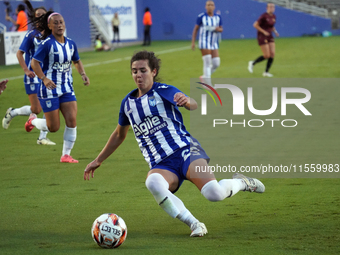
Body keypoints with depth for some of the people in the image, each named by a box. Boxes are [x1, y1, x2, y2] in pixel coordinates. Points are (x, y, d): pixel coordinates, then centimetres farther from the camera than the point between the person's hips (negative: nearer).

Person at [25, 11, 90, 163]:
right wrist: (44, 78, -30)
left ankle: (66, 155, 4)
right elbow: (35, 62, -17)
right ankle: (33, 120, 31)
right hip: (50, 89, -5)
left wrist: (83, 74, 3)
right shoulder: (47, 44, -14)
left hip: (67, 88, 5)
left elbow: (77, 61, 21)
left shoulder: (70, 44, 5)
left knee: (72, 121, -7)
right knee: (53, 127, -1)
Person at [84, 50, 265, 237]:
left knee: (214, 193, -28)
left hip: (184, 150, -3)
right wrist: (98, 160, 35)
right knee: (153, 182, -38)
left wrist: (187, 101, -36)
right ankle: (194, 224, -28)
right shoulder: (128, 103, 17)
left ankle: (241, 182, 8)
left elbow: (195, 106, -10)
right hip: (160, 165, 3)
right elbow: (119, 135, 33)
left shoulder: (164, 91, 2)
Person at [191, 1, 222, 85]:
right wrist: (193, 42, -6)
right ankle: (208, 85, -4)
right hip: (204, 42, -5)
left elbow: (221, 29, 13)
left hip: (214, 43, 5)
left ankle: (204, 77, 24)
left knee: (216, 63, 0)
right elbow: (195, 29, -1)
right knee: (207, 63, -10)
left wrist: (218, 29, -12)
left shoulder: (218, 17, 5)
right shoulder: (201, 17, -6)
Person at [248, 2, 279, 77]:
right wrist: (264, 32, -18)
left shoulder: (274, 17, 7)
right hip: (262, 37, -7)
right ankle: (252, 63, 13)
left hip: (269, 37, 7)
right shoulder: (264, 16, -16)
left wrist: (275, 31, 3)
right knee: (267, 55, -11)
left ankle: (266, 72, 5)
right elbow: (255, 25, -14)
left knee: (272, 54, -5)